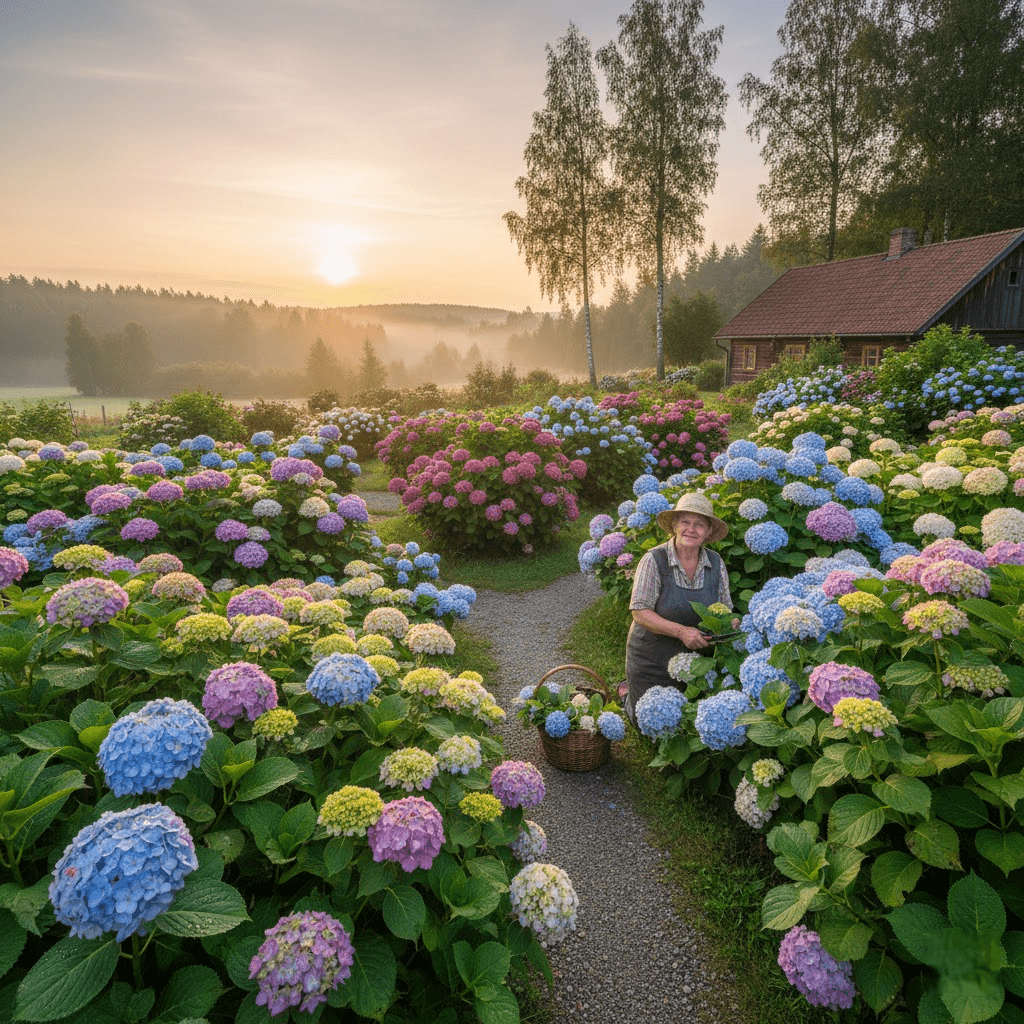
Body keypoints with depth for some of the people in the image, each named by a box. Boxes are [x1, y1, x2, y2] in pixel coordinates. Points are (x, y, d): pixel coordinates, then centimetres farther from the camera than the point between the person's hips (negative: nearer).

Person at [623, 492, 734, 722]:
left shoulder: (716, 563, -5)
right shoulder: (654, 560, -19)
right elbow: (640, 614, -21)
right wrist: (681, 631, -31)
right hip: (651, 658, -4)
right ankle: (628, 693, 36)